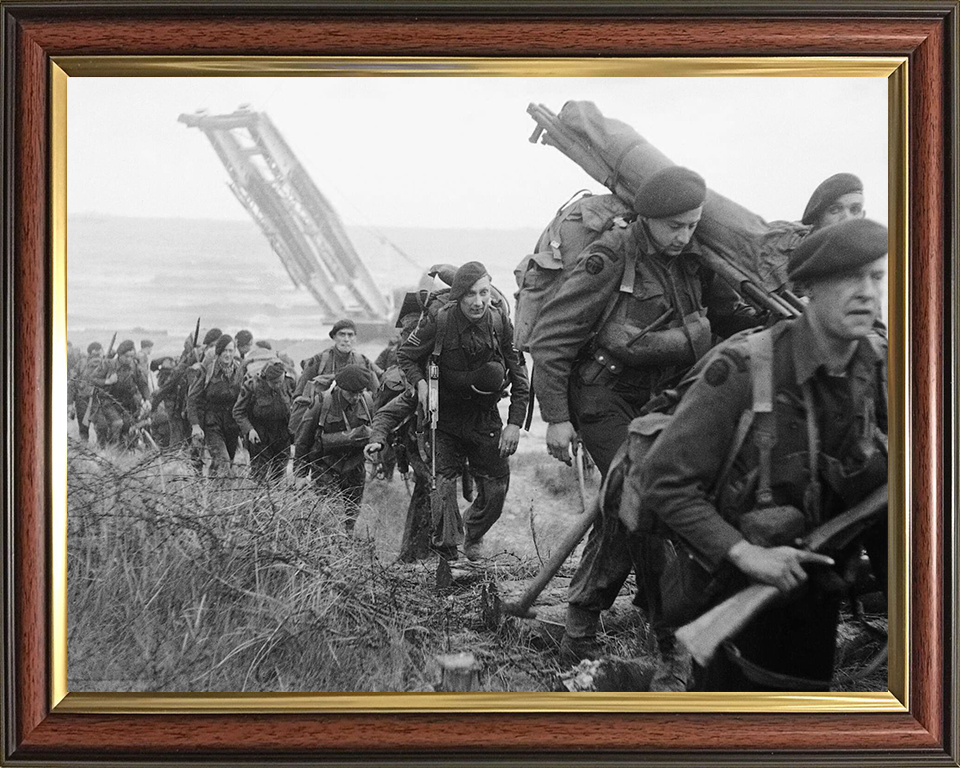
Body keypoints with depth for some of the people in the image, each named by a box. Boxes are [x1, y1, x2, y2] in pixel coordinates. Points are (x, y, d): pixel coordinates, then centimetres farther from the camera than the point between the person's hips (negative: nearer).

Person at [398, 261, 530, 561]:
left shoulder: (500, 322, -11)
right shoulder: (438, 322, -19)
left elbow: (520, 376, -3)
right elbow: (405, 354, -1)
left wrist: (515, 423, -9)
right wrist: (420, 383, -20)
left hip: (485, 417, 3)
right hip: (445, 416, -2)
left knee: (496, 488, 6)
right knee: (442, 483, -14)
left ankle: (473, 538, 34)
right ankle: (448, 555, 0)